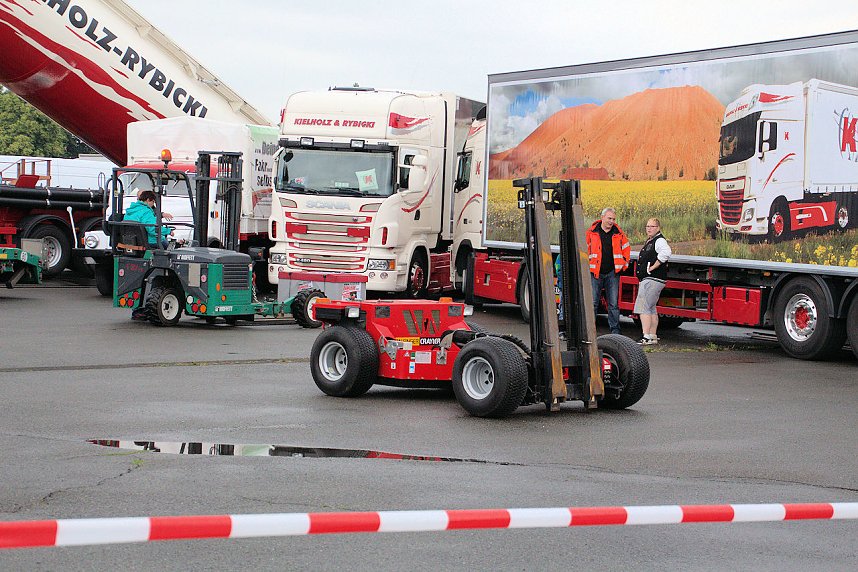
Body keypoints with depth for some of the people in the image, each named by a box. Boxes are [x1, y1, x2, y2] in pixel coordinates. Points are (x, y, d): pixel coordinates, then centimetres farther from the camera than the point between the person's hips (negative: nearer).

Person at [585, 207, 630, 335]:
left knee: (614, 304, 3)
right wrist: (587, 265, 3)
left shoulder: (618, 233, 7)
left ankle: (615, 330, 7)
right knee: (593, 303, -2)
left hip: (612, 273, 2)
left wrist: (624, 264, 11)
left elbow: (626, 248, 18)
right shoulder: (592, 232, 1)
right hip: (595, 273, -2)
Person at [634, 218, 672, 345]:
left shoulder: (660, 241, -12)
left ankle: (646, 337, -19)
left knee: (643, 308, -15)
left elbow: (665, 253, -32)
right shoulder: (649, 242, 20)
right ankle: (653, 337, 19)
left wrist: (652, 268, -25)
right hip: (646, 280, 11)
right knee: (651, 308, 14)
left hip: (652, 280, -11)